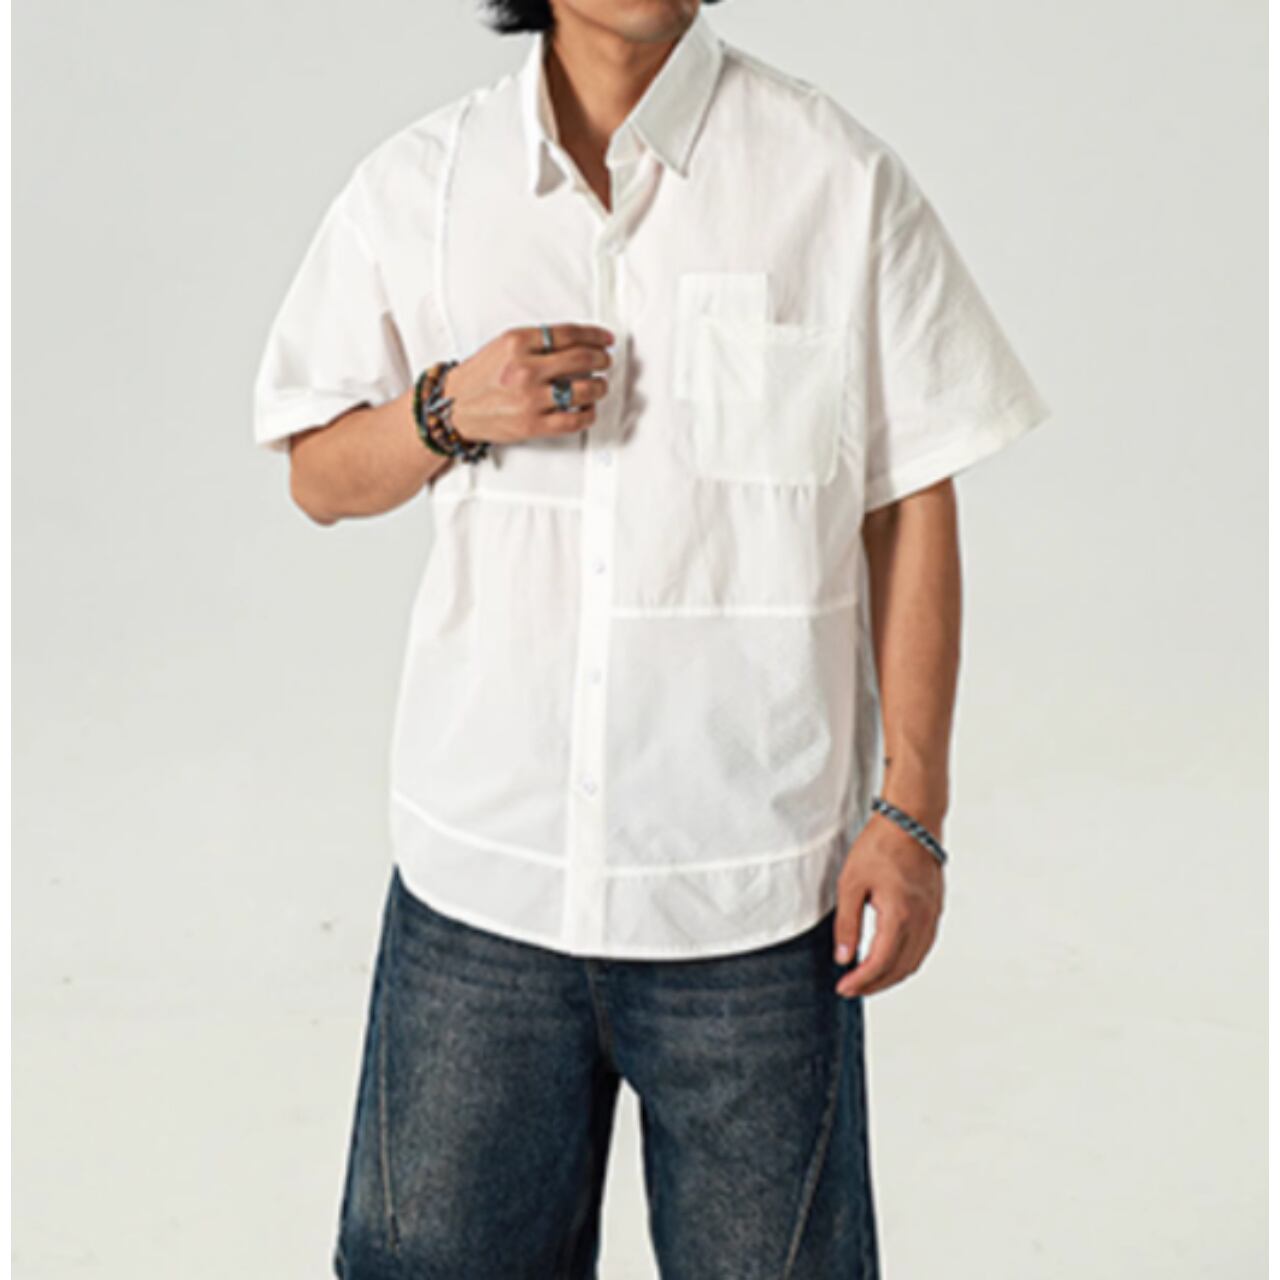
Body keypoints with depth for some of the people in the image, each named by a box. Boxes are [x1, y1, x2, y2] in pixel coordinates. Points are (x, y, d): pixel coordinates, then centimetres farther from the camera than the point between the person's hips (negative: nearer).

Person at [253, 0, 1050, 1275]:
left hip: (749, 882, -2)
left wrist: (912, 813, -4)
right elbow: (321, 475, 12)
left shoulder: (841, 180, -3)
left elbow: (912, 507, -1)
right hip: (483, 868, 2)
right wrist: (451, 411, -10)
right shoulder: (413, 186, 3)